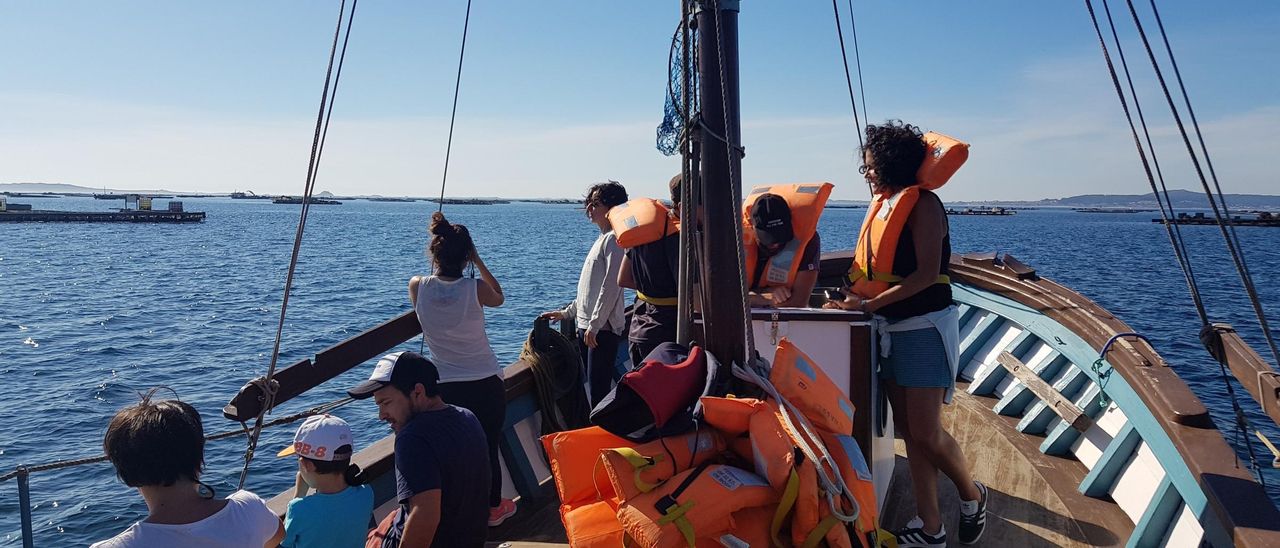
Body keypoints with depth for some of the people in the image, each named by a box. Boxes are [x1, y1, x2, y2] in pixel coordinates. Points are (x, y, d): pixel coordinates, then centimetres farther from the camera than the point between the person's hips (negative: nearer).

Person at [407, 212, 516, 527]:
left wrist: (440, 261, 11)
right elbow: (499, 298, 8)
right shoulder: (476, 289, -16)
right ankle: (493, 509, 34)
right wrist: (478, 262, 5)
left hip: (445, 388, 1)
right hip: (486, 385, -1)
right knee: (489, 450, 16)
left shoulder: (417, 287, -11)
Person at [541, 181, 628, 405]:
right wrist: (568, 313, 24)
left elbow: (611, 286, -19)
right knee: (593, 385, 13)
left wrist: (594, 325, -19)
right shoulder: (603, 239, 19)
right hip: (587, 326, 10)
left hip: (602, 328, -10)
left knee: (599, 389, -7)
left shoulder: (614, 239, -12)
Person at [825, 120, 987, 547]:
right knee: (909, 431, 8)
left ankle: (972, 494, 23)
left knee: (925, 432, -6)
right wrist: (852, 298, -3)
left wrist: (868, 305, -22)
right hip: (892, 328, 8)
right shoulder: (883, 204, 11)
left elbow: (927, 274, -20)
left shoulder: (923, 203, -12)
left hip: (925, 327, -8)